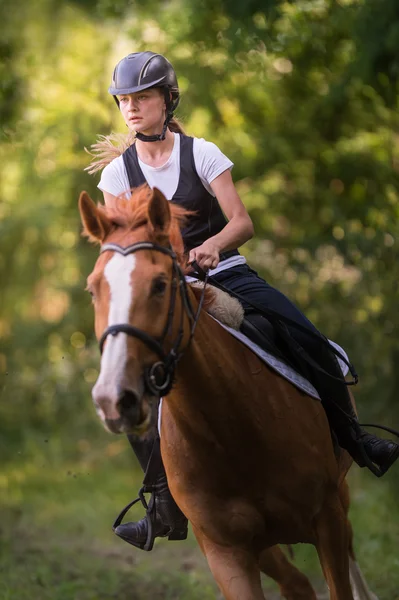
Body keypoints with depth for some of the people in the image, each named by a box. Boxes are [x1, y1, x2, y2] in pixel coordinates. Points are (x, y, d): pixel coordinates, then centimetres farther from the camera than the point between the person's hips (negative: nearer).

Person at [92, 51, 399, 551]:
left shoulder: (201, 154, -2)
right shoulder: (118, 173, 4)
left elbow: (242, 222, -7)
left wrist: (211, 245, -28)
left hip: (227, 276, -1)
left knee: (304, 339, -24)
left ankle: (353, 439, -5)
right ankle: (168, 508, -7)